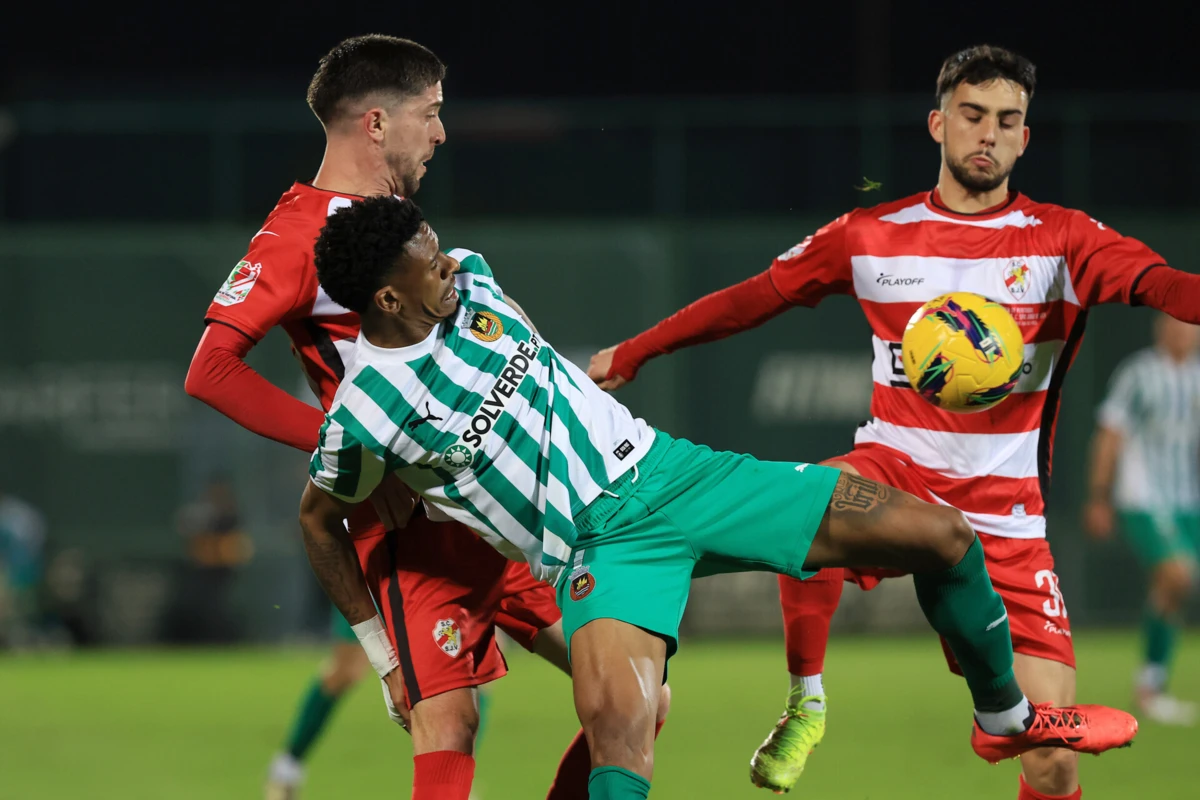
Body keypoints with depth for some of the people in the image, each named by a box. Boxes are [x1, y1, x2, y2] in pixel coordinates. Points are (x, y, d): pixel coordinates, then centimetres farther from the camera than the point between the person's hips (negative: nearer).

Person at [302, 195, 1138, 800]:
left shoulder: (469, 282, 1)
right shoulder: (364, 414, -14)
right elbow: (319, 523, 3)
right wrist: (382, 657, 6)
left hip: (667, 469, 6)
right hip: (601, 546, -6)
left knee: (938, 534, 3)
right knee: (613, 716, -40)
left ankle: (1006, 714, 30)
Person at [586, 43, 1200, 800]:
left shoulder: (1062, 240, -2)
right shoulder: (872, 237, 4)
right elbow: (752, 299, 15)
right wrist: (632, 353, 20)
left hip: (1005, 510, 0)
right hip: (897, 471, 1)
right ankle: (806, 703, -16)